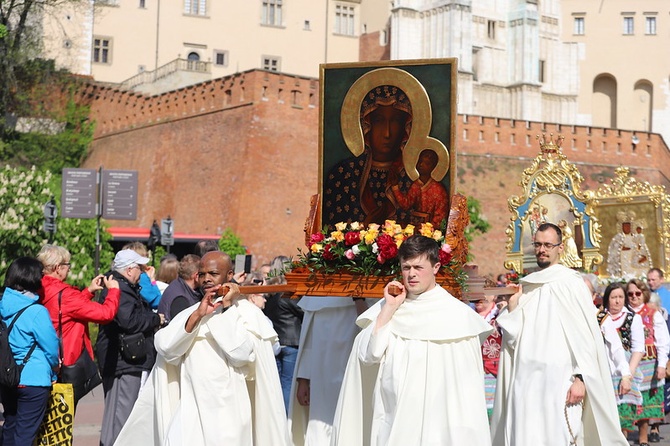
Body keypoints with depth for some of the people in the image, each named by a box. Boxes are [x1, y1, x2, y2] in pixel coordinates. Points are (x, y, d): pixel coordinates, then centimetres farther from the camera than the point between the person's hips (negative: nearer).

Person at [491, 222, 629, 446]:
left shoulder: (570, 282, -2)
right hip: (525, 380, 5)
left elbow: (585, 334, -7)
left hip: (559, 380, -5)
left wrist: (580, 378, -14)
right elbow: (513, 337, 14)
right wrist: (512, 310, -2)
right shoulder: (526, 287, 14)